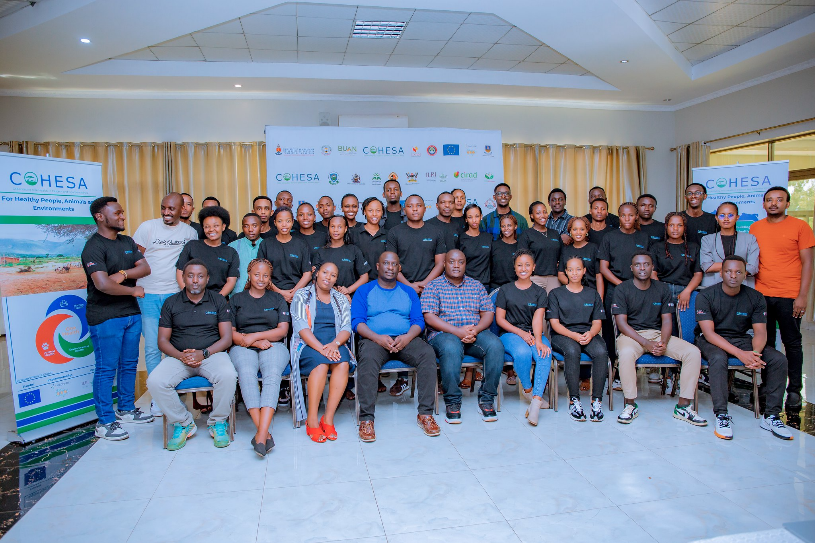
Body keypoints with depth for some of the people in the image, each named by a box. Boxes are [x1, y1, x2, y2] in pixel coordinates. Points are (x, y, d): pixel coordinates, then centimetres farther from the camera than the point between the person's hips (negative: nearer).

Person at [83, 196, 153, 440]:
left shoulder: (128, 242, 13)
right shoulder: (94, 247, -13)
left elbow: (145, 268, 5)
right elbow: (103, 284, -24)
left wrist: (123, 274, -13)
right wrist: (133, 290, -11)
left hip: (131, 313, 8)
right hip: (105, 317, -8)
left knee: (129, 365, 15)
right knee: (106, 369, -1)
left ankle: (126, 410, 29)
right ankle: (105, 422, 9)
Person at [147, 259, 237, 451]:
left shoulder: (218, 301, 8)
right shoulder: (171, 303, 11)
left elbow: (226, 338, 1)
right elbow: (162, 340, 7)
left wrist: (204, 353, -15)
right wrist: (181, 356, -12)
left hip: (212, 354, -2)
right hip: (178, 356, 2)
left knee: (228, 376, -33)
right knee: (155, 381, -26)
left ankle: (218, 422, -7)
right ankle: (183, 423, -3)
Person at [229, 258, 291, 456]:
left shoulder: (277, 299, 19)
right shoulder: (237, 299, 19)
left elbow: (282, 330, 8)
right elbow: (231, 333, 9)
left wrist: (254, 336, -5)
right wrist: (256, 342, -7)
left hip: (273, 346, 0)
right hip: (243, 348, 0)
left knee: (272, 374, -33)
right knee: (246, 373, -34)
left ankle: (261, 434, -45)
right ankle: (265, 434, -40)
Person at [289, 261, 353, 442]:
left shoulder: (341, 300, 18)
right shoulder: (302, 295, 8)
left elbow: (346, 327, 7)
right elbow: (301, 327, -6)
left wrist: (335, 343, -16)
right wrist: (321, 348, -20)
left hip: (335, 344, 3)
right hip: (308, 344, -3)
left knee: (343, 363, -30)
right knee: (321, 363, -34)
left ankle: (328, 418, -24)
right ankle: (312, 421, -26)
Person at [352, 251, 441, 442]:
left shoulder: (409, 292, 20)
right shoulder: (364, 291, 12)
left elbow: (418, 321, 9)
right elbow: (357, 322, 1)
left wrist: (407, 337, -13)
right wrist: (378, 338, -16)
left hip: (406, 340, 2)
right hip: (374, 339, -2)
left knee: (428, 353, -27)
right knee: (368, 357, -36)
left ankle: (425, 414, -22)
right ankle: (366, 419, -31)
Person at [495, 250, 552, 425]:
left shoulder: (539, 292, 12)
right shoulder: (505, 290, 9)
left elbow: (538, 318, -4)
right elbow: (499, 318, 2)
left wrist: (538, 340, -22)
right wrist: (521, 333, -12)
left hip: (534, 333, 2)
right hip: (510, 333, -1)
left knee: (545, 355, -32)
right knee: (523, 352, -34)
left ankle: (536, 399, -34)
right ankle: (527, 390, -8)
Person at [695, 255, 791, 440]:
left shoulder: (755, 298, 0)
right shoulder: (705, 296, -13)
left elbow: (760, 331, -5)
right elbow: (709, 333, -20)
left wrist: (755, 353, -28)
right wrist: (740, 354, -30)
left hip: (741, 339, 5)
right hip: (711, 341, -4)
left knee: (779, 359, -18)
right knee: (718, 358, -37)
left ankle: (771, 416, -9)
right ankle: (722, 415, -28)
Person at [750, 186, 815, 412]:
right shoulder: (755, 228, 9)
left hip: (788, 296, -3)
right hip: (761, 294, 3)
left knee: (792, 343, 5)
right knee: (765, 343, 9)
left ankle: (794, 391, 15)